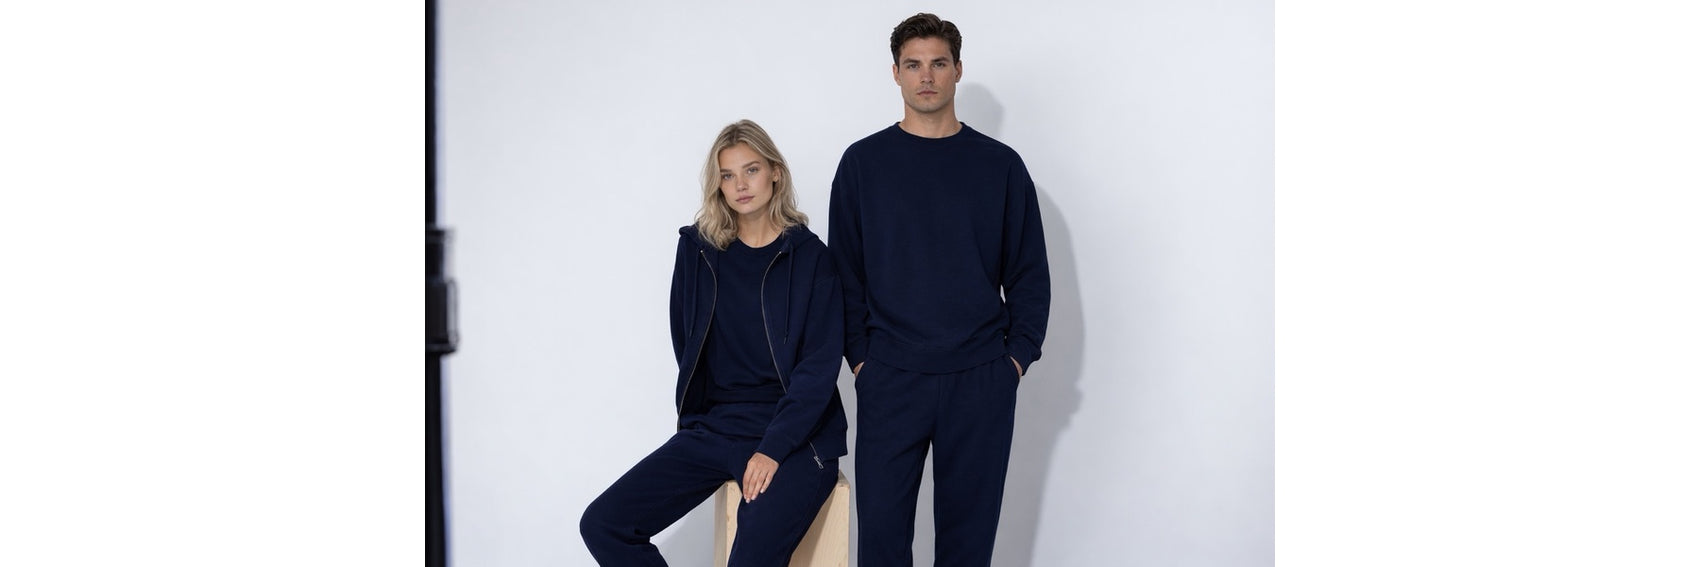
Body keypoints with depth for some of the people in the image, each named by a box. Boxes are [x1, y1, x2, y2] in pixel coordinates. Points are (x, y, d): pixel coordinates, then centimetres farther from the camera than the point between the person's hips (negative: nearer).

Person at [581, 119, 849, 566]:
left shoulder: (809, 256, -4)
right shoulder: (698, 248, 6)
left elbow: (820, 365, -8)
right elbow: (684, 341, 13)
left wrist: (773, 449, -15)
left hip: (793, 434, -4)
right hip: (712, 426, 5)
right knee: (602, 525, -8)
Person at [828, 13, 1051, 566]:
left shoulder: (1000, 164, 5)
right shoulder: (863, 162, 4)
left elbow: (1030, 272, 8)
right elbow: (846, 269, 6)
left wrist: (1018, 353, -1)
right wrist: (859, 355, -2)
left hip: (982, 380, 1)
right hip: (890, 377, 0)